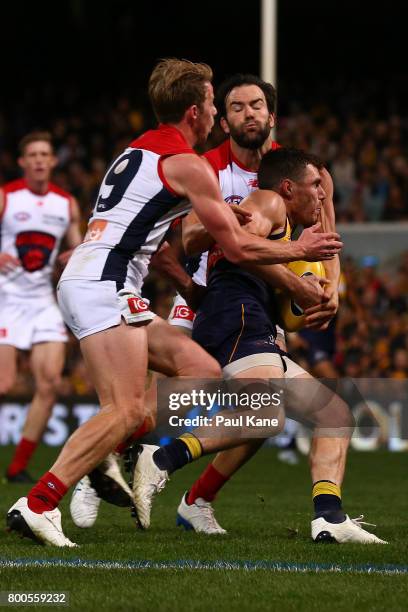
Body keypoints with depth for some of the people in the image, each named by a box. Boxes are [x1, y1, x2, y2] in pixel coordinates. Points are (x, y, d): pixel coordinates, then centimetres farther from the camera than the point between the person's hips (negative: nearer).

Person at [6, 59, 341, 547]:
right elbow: (237, 248, -2)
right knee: (126, 412, -17)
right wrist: (298, 250, 12)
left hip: (81, 282, 9)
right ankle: (37, 504, -26)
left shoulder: (137, 151, 22)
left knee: (203, 372, 7)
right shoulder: (188, 164, -5)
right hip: (103, 287, -9)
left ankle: (110, 461, 0)